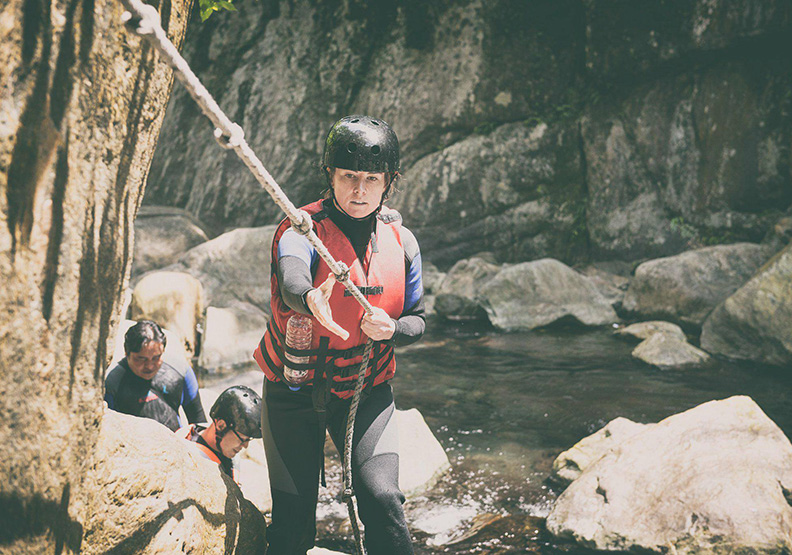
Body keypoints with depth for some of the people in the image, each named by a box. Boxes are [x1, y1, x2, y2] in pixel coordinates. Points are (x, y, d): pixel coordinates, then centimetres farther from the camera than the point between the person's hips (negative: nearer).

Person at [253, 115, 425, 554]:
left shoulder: (401, 241, -1)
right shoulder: (302, 230, -15)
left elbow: (417, 320, 6)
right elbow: (291, 280, -38)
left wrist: (391, 329, -17)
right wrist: (310, 299, -62)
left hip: (366, 391, 2)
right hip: (293, 391, -2)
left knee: (381, 499, -15)